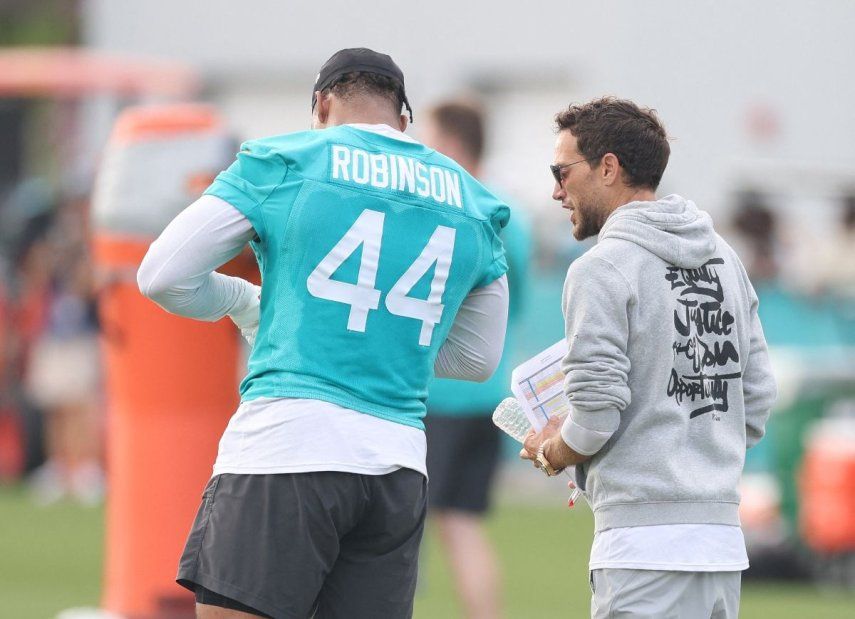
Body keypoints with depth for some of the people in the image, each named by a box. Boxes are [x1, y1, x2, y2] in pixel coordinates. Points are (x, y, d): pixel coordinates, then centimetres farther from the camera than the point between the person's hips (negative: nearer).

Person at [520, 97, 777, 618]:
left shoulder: (602, 268, -8)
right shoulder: (725, 258, 15)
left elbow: (594, 416, -13)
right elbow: (758, 404, 15)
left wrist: (549, 453, 7)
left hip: (645, 538, -8)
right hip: (724, 539, 8)